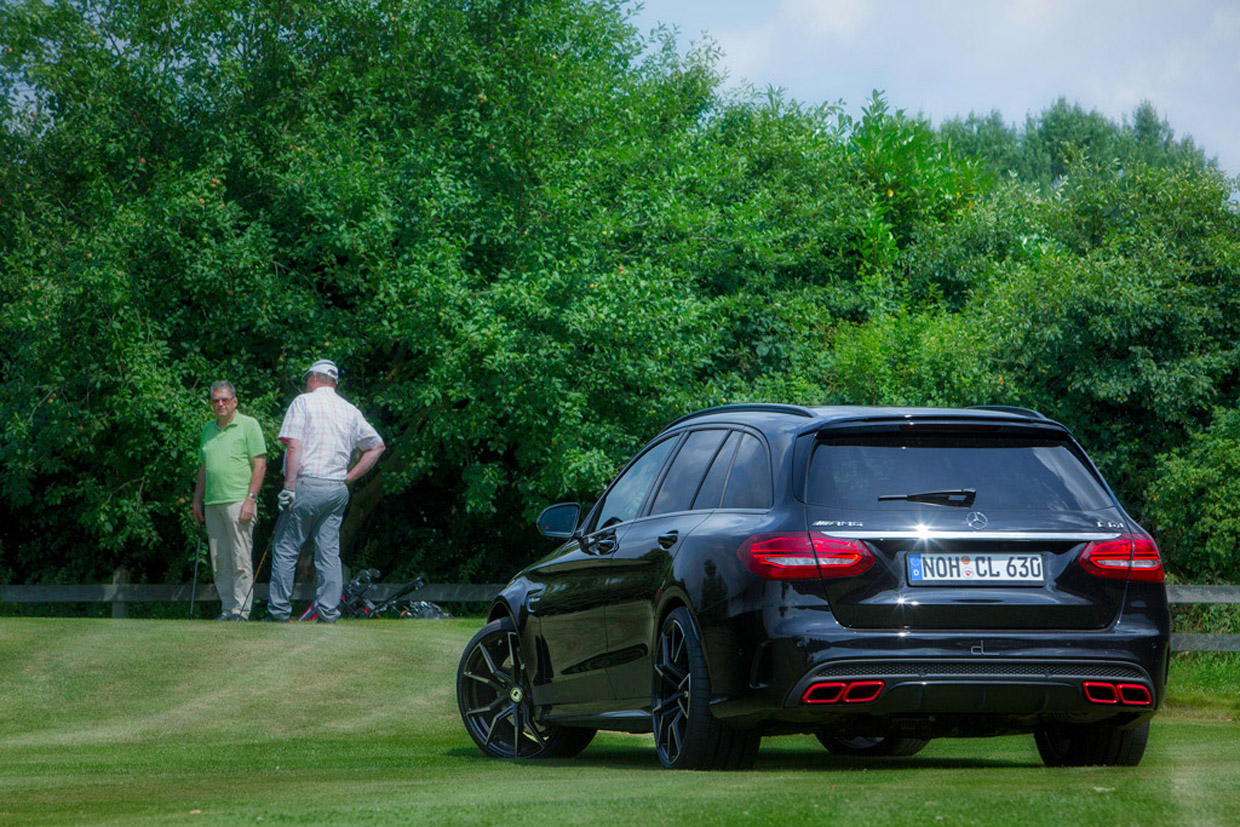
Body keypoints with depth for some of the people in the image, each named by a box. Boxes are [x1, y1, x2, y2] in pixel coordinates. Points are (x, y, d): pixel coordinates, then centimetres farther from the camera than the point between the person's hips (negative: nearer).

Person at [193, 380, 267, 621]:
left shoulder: (248, 425, 0)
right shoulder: (208, 429, 18)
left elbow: (260, 465, -5)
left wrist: (250, 499, -13)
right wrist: (197, 500, 17)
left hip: (238, 502, -6)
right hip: (212, 503, 6)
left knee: (240, 560, -8)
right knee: (219, 561, 6)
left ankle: (241, 610, -7)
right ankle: (227, 608, 10)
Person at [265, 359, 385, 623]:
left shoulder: (304, 402, -1)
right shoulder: (351, 411, 14)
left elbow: (294, 446, -11)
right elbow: (377, 446, 18)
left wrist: (289, 487, -13)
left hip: (307, 485, -5)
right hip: (338, 490, 5)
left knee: (286, 549, 1)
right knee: (329, 553, 6)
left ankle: (278, 610, -1)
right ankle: (329, 611, 0)